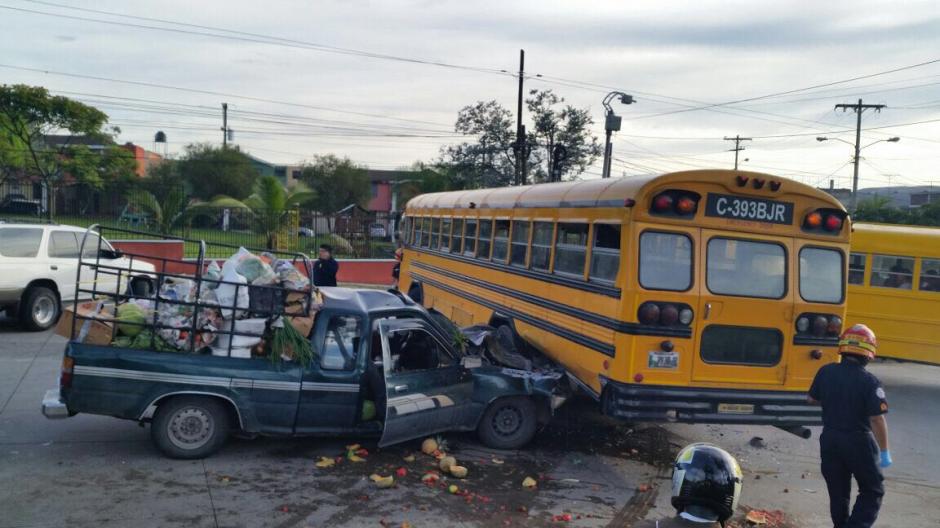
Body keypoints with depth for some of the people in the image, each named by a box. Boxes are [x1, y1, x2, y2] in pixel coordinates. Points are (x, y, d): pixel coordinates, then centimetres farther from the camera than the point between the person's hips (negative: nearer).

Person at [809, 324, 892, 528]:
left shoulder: (825, 372, -5)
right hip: (858, 442, -4)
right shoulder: (869, 381, -18)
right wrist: (884, 451, -11)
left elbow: (812, 399, 10)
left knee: (838, 493, 17)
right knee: (872, 492, 11)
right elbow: (877, 419, -19)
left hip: (830, 440, 4)